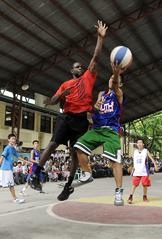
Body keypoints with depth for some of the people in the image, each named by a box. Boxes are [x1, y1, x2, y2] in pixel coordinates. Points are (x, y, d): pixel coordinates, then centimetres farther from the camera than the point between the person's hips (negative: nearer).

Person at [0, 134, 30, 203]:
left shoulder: (13, 149, 14)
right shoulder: (7, 148, -11)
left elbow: (18, 157, 23)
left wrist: (27, 162, 23)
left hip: (10, 168, 9)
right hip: (6, 168, -9)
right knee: (11, 184, -4)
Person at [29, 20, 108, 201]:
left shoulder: (88, 77, 13)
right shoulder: (66, 84, 14)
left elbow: (95, 58, 6)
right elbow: (53, 101, 10)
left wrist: (101, 37, 1)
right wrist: (61, 95, -11)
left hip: (81, 118, 0)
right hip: (67, 116, 0)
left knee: (75, 152, 2)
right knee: (53, 144, -11)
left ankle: (68, 185, 12)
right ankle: (36, 174, 2)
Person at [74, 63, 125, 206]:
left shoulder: (118, 94, 5)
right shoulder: (101, 94, 21)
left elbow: (116, 87, -19)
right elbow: (96, 106, 9)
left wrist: (117, 75, -42)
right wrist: (96, 106, -17)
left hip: (111, 130, -5)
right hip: (96, 128, 5)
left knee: (115, 160, -13)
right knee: (79, 148, -11)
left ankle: (119, 192, -4)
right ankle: (88, 174, 9)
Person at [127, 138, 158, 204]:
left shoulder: (146, 151, 0)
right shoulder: (135, 152, 11)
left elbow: (151, 158, -10)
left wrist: (155, 165, -23)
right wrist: (133, 168, 20)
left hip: (144, 171, -2)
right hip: (136, 171, 2)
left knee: (145, 184, 5)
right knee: (134, 184, -4)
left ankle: (145, 197, 22)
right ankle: (130, 197, -4)